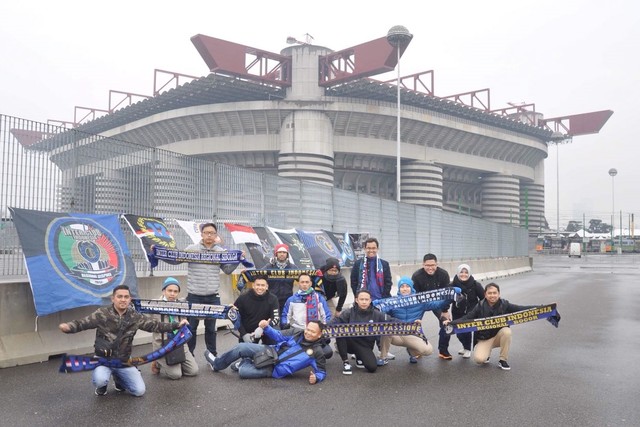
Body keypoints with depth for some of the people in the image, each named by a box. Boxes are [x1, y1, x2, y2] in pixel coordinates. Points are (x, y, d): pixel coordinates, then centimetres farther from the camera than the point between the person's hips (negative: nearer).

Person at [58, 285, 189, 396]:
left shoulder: (135, 317, -2)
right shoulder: (102, 313, -10)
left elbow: (156, 325, 2)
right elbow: (82, 323, -12)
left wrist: (177, 324, -3)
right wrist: (68, 327, -35)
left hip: (124, 361, 3)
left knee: (139, 390, -5)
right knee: (100, 380, -35)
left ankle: (118, 378, 25)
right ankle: (102, 385, 6)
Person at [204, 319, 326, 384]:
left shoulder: (317, 352, -17)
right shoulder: (298, 334, -1)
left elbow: (322, 372, -11)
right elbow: (280, 337, 9)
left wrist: (316, 378, -35)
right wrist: (266, 327, -6)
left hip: (275, 369, -5)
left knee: (243, 371, -20)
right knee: (242, 347, -7)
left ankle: (245, 363, 17)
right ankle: (217, 363, 19)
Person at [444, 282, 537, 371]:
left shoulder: (504, 304, -9)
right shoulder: (480, 307, -11)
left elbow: (520, 309, -15)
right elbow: (467, 318, -12)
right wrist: (451, 322, -27)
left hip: (499, 335, 2)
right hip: (484, 338, -2)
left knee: (506, 331, -32)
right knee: (479, 359, -26)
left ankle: (503, 360, -13)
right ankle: (486, 351, 13)